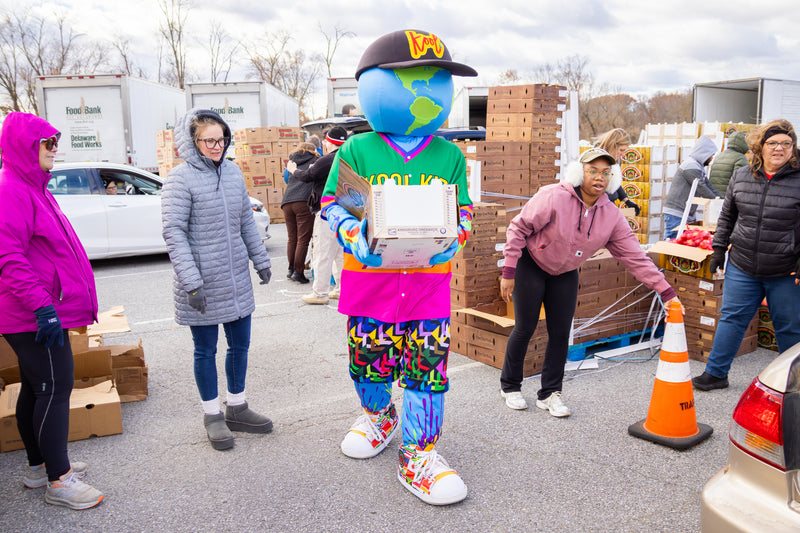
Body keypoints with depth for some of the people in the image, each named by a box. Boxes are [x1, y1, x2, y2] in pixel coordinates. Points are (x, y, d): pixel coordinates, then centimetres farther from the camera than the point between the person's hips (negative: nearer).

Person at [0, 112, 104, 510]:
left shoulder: (33, 187, 16)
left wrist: (47, 303, 25)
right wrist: (42, 305, -26)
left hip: (41, 310, 10)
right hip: (36, 314, -10)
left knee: (35, 389, 16)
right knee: (55, 387, -5)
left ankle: (39, 466, 29)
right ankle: (58, 481, 5)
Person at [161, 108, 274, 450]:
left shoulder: (232, 171, 8)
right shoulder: (180, 178, -11)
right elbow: (174, 232, -15)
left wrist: (260, 259, 15)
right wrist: (191, 281, -21)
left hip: (237, 278, 6)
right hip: (203, 284, -6)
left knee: (240, 344, 13)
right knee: (206, 350, 7)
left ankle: (237, 408, 31)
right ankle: (212, 416, 24)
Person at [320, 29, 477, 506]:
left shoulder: (450, 155, 5)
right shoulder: (356, 150, -1)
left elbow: (464, 210, 10)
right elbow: (332, 202, 1)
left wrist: (452, 239, -11)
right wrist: (353, 235, -19)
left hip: (429, 279, 1)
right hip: (371, 275, 0)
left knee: (428, 366, 1)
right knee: (370, 359, 15)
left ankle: (418, 456, 16)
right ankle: (378, 414, 45)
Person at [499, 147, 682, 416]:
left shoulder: (611, 215, -11)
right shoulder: (554, 197, -26)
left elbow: (635, 256, -10)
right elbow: (518, 227, -19)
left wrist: (667, 292, -15)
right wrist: (509, 271, -20)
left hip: (565, 274, 5)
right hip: (530, 266, -5)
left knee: (561, 333, 3)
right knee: (525, 328, 0)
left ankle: (550, 393, 19)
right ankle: (510, 386, 21)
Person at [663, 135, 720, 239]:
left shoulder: (699, 167, 22)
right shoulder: (690, 166, -12)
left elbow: (709, 187, 20)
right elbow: (702, 189, -15)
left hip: (687, 215, 10)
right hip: (676, 214, -10)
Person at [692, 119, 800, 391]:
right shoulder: (741, 176, 4)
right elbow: (727, 216, 14)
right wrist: (719, 249, 10)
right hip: (742, 267, 3)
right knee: (732, 319, 10)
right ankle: (715, 373, 22)